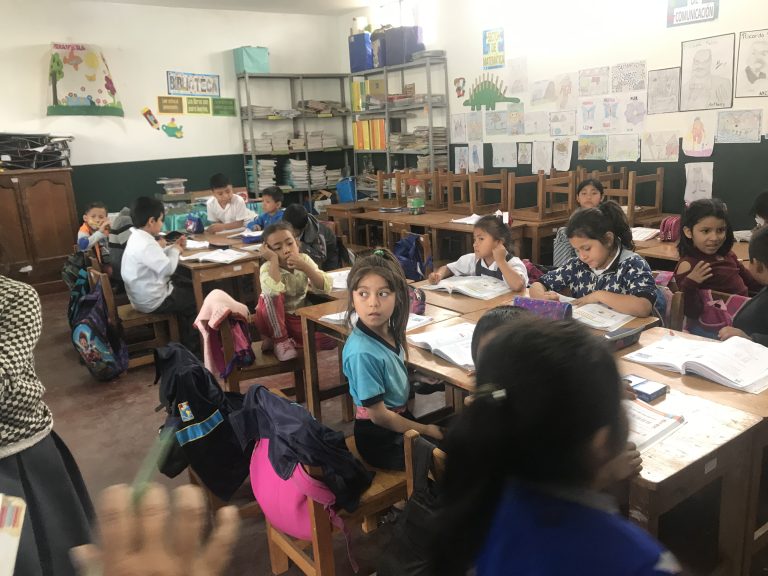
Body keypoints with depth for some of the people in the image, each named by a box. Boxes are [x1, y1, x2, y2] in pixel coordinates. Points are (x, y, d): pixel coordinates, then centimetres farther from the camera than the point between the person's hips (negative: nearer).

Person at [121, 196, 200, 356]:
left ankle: (185, 343, 29)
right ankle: (192, 348, 17)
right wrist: (175, 251, -11)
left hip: (144, 295, 11)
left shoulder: (137, 238, 8)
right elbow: (167, 268, -28)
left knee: (189, 289, 23)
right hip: (153, 300, -11)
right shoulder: (146, 244, -26)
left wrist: (172, 247, 8)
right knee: (197, 299, 3)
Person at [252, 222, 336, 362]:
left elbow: (326, 288, -19)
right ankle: (279, 340, -14)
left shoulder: (304, 259, -9)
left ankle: (288, 340, 0)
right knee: (271, 296, -35)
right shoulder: (268, 268, -19)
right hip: (274, 320, -3)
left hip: (298, 318, 3)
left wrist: (305, 267, -30)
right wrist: (274, 259, -34)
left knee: (330, 339, -20)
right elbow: (274, 291, -43)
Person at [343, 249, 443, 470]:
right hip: (380, 439, -7)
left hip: (400, 419, 7)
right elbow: (378, 415, -20)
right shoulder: (362, 353, -29)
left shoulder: (389, 331, -8)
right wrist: (425, 430, -9)